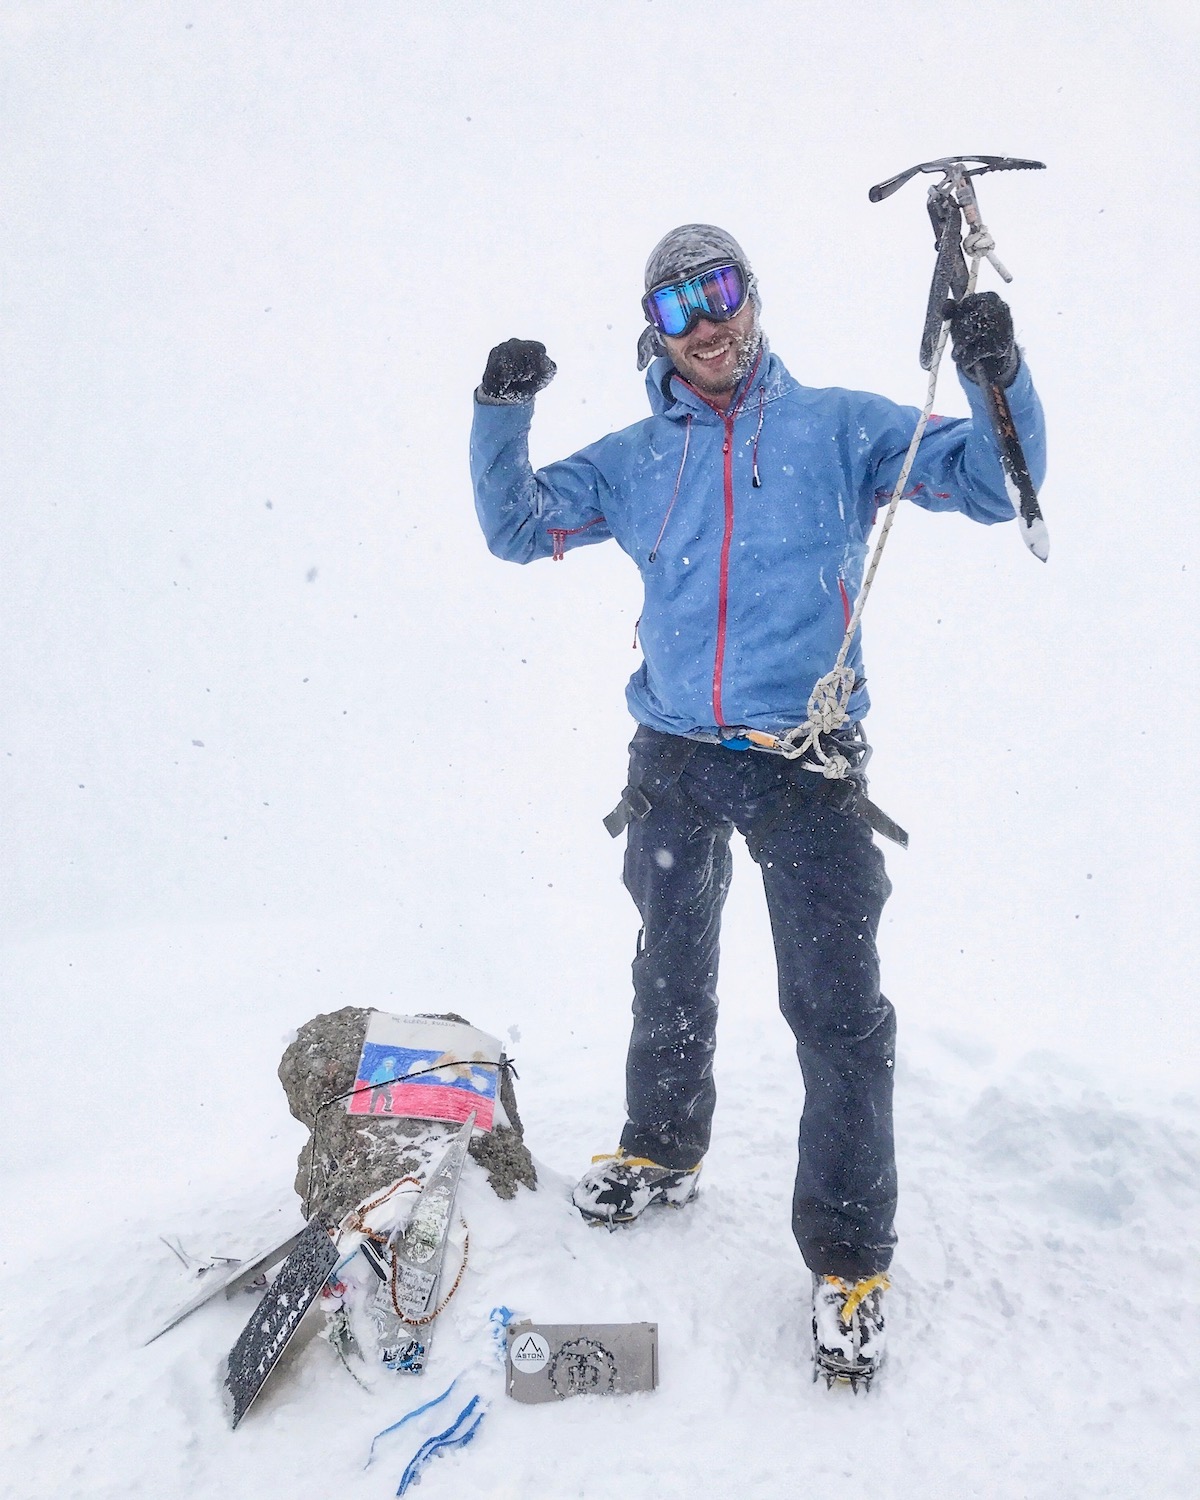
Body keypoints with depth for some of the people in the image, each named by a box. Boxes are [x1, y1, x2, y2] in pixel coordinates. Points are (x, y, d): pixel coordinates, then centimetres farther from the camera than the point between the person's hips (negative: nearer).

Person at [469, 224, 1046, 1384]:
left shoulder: (838, 427, 4)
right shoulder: (634, 458, 11)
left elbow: (994, 486, 1)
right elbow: (517, 528, 10)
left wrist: (998, 378, -17)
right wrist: (501, 415, -4)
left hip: (806, 764, -3)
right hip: (674, 761, 3)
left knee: (838, 1008, -4)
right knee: (670, 974, 19)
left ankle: (849, 1254, 12)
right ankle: (662, 1153, 41)